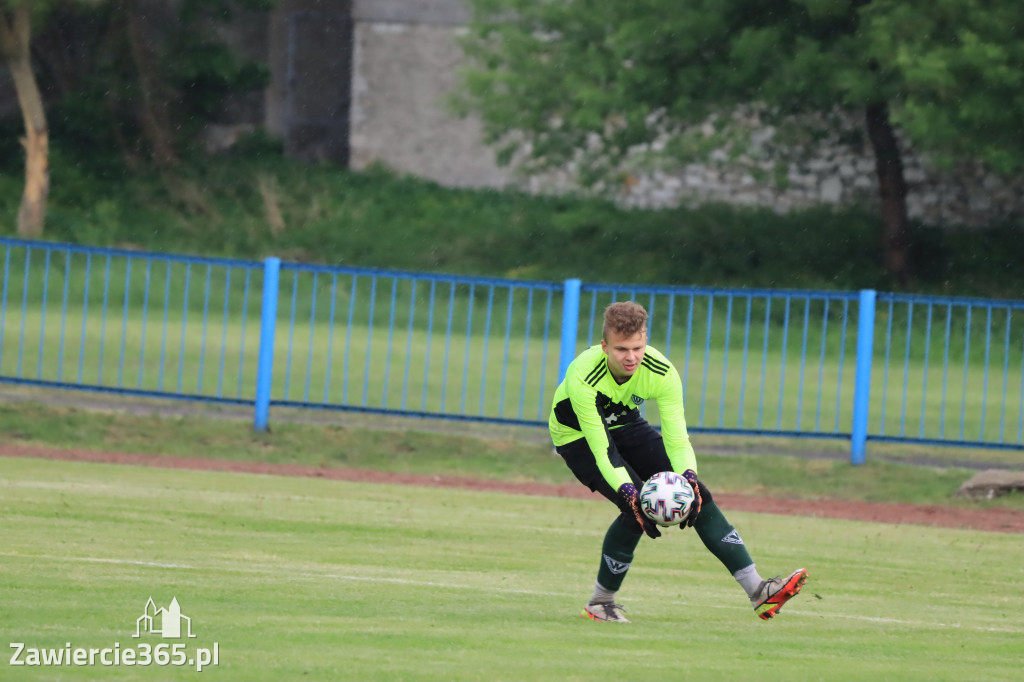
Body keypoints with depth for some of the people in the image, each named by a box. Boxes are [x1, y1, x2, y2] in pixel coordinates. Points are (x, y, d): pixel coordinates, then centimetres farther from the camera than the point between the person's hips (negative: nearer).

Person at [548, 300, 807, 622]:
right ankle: (600, 604, -6)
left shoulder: (661, 372, -26)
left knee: (697, 494, -10)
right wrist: (629, 493, -49)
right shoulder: (583, 376, -37)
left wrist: (688, 477, -44)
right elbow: (601, 451, -35)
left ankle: (757, 590, -9)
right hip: (578, 436, -4)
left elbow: (676, 438, -25)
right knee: (639, 507, -25)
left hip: (626, 424, 4)